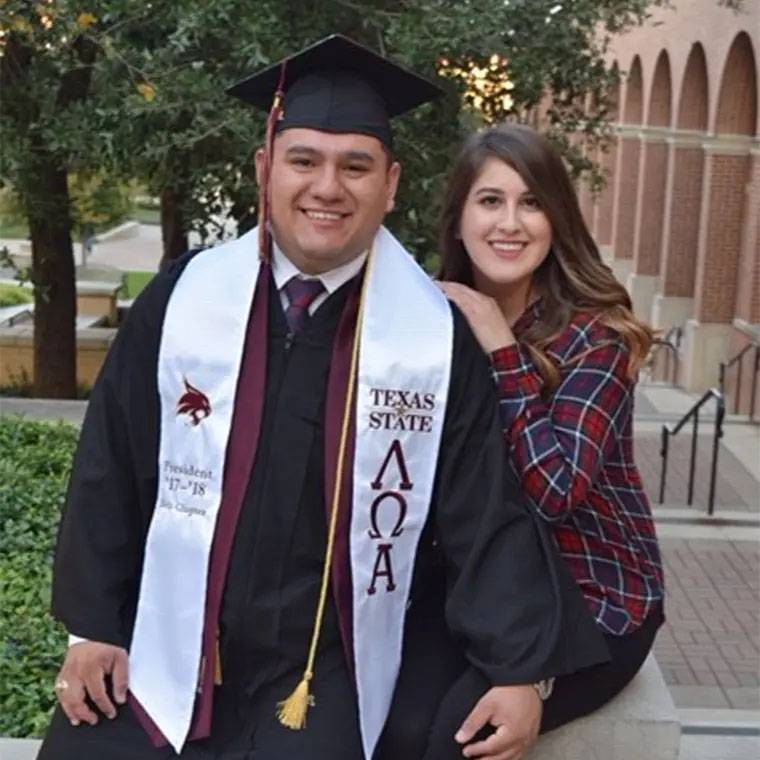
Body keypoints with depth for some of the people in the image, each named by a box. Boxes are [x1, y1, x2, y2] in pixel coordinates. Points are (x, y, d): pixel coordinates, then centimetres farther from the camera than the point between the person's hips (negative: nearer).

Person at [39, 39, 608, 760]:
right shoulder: (183, 300, -6)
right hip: (165, 647, 2)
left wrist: (520, 670, -8)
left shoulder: (436, 334, -9)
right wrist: (92, 624, 3)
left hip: (326, 668, -1)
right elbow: (110, 468, 2)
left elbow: (484, 513, -5)